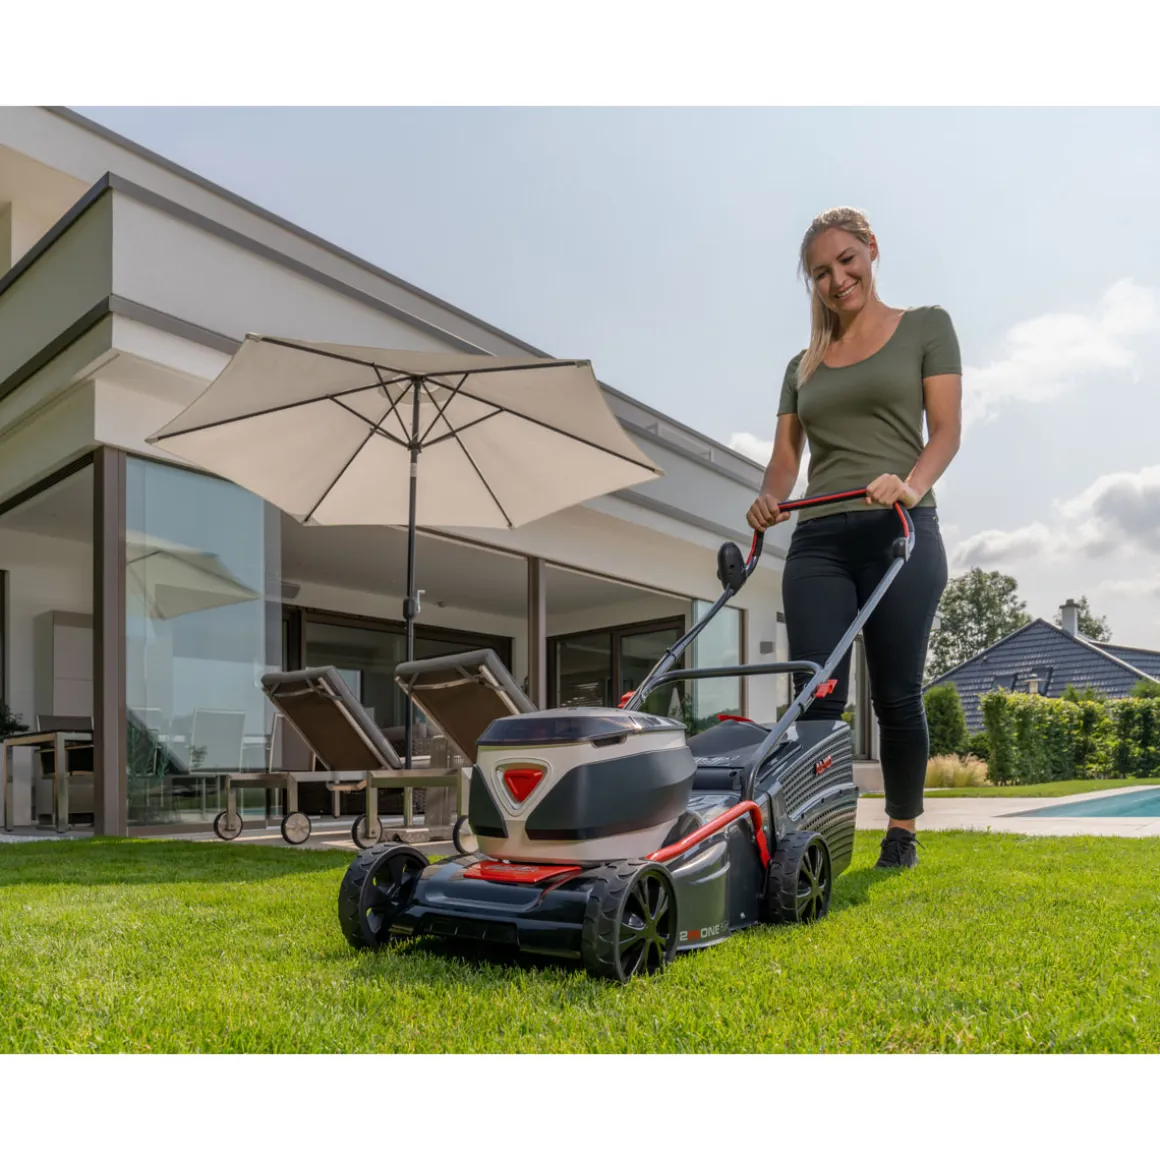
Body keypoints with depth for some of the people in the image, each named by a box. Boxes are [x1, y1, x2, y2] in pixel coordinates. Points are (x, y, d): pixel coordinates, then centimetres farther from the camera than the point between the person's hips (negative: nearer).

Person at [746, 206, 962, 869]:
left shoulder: (926, 327, 10)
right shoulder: (803, 365, 20)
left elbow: (946, 428, -2)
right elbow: (786, 458, 13)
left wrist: (912, 484, -22)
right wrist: (770, 500, -9)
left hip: (900, 533, -3)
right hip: (818, 540, 3)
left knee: (896, 695, -1)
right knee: (816, 697, -7)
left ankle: (902, 833, 15)